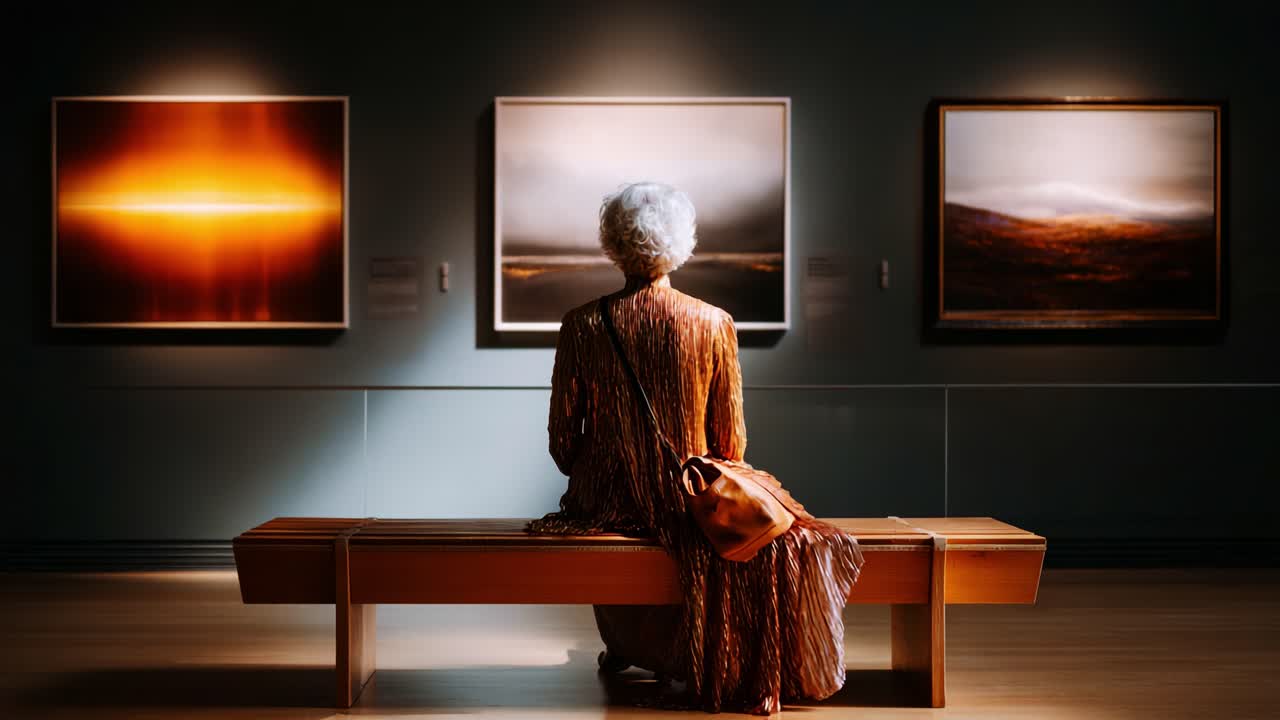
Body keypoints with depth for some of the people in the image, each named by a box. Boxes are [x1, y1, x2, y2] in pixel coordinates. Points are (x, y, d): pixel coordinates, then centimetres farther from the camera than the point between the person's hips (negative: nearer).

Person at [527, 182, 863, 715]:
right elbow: (730, 441, -5)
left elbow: (563, 441, -5)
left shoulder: (581, 325, -9)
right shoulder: (714, 325, -10)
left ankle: (619, 645, 49)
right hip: (687, 504, -2)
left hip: (604, 504, 2)